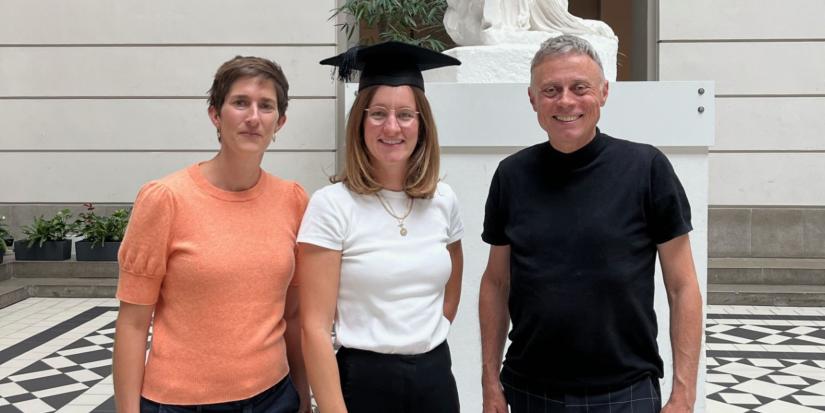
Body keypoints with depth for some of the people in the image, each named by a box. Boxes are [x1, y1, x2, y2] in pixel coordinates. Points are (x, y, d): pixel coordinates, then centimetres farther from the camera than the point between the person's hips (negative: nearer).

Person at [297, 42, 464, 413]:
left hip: (435, 377, 4)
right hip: (363, 381, -4)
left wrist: (424, 343, 12)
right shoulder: (331, 205, -13)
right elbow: (315, 328, -14)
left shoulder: (443, 201, 1)